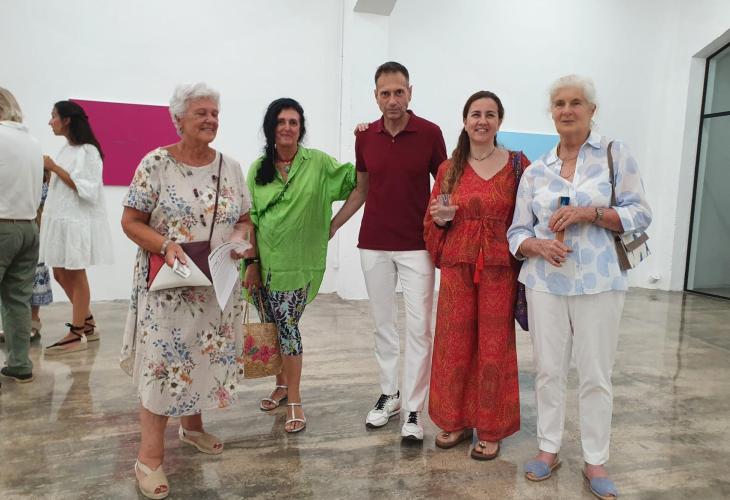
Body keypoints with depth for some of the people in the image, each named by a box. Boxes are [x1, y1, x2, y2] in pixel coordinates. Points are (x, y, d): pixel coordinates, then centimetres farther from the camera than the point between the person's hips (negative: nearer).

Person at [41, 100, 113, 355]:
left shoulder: (88, 151, -11)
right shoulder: (66, 150, 14)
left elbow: (86, 190, -19)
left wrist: (54, 167, -16)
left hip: (79, 222, -9)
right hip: (61, 220, 9)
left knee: (75, 276, -2)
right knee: (61, 275, 11)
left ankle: (77, 334, 7)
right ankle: (88, 324, 23)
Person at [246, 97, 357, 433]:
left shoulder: (318, 163, -1)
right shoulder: (259, 168, 6)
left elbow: (354, 179, 2)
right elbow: (250, 218, 5)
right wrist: (251, 261, 1)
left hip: (297, 263, -3)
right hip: (264, 263, 4)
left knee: (287, 325, -6)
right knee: (271, 326, 12)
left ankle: (294, 400, 9)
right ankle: (282, 384, 34)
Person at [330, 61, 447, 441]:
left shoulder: (430, 133, -5)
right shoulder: (365, 137, 4)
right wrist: (330, 226, 11)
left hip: (417, 245, -3)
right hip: (374, 244, 3)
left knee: (418, 328, -1)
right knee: (383, 324, 12)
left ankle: (413, 409, 11)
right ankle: (388, 394, 28)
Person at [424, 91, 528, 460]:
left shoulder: (517, 165, 1)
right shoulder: (448, 169, 8)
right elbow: (433, 223, 14)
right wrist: (441, 219, -8)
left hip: (499, 270, -2)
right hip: (456, 268, 3)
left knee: (494, 347, 6)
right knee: (453, 345, 9)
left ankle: (490, 430, 23)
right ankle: (456, 421, 28)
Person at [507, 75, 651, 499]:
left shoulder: (615, 154, 1)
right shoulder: (535, 170, 8)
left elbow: (640, 214, -3)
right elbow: (517, 232, 7)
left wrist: (591, 212, -17)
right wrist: (538, 246, -13)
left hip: (598, 283, -2)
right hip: (546, 283, 2)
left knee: (596, 374, 5)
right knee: (549, 369, 9)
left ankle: (596, 461, 21)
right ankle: (549, 449, 25)